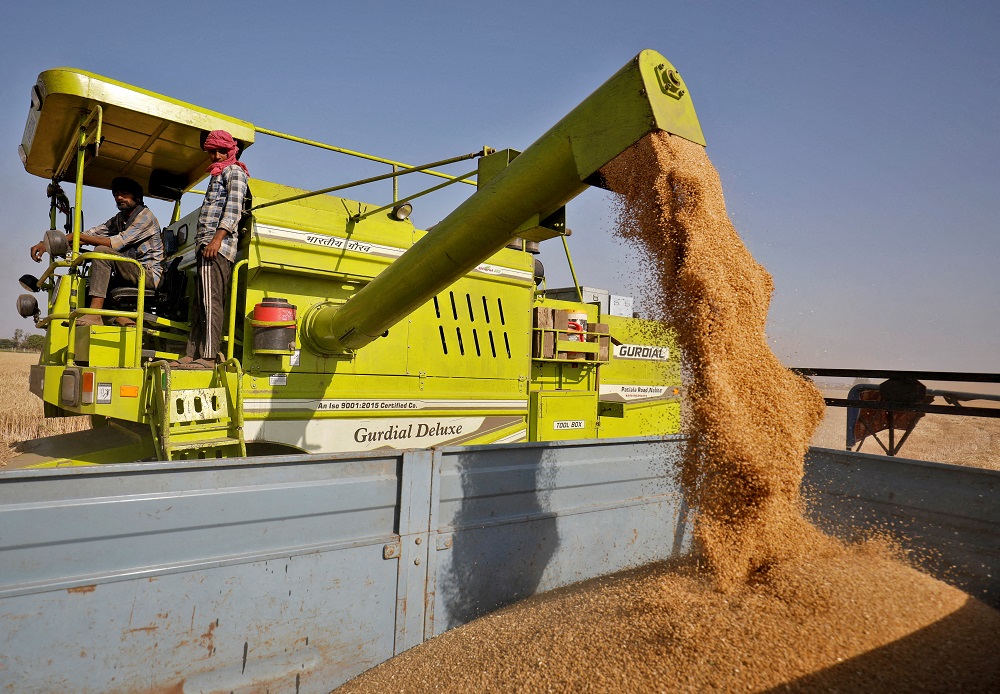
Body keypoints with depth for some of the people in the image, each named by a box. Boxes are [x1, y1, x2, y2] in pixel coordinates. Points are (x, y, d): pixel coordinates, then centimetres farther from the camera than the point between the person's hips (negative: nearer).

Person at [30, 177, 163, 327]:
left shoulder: (145, 217, -6)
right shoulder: (118, 220, 20)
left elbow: (116, 243, -18)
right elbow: (89, 234, 10)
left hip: (150, 275, -8)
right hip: (128, 278, 8)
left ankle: (95, 314, -34)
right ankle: (119, 317, -14)